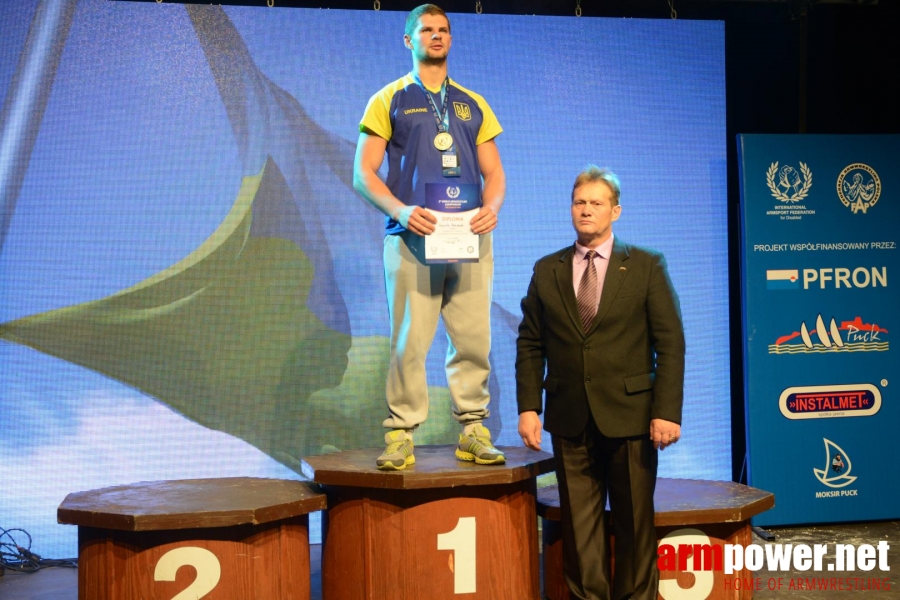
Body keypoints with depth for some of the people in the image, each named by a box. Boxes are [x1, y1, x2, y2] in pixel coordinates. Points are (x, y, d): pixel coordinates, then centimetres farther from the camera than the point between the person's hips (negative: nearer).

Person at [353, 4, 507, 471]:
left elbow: (494, 172, 18)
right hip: (412, 237, -3)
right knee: (409, 340, -7)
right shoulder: (388, 101, 11)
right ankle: (401, 436, -1)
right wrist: (399, 210, -14)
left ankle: (472, 431, 7)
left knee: (474, 339, 0)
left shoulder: (473, 105, 20)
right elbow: (363, 173, 3)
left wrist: (492, 206, -5)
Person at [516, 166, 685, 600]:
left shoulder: (646, 267, 2)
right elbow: (530, 345, 8)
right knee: (579, 523, 6)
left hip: (629, 414, -2)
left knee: (634, 519, 6)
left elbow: (670, 343, -3)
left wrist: (667, 411, -11)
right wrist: (528, 407, -2)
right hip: (570, 417, 2)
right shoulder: (546, 271, 9)